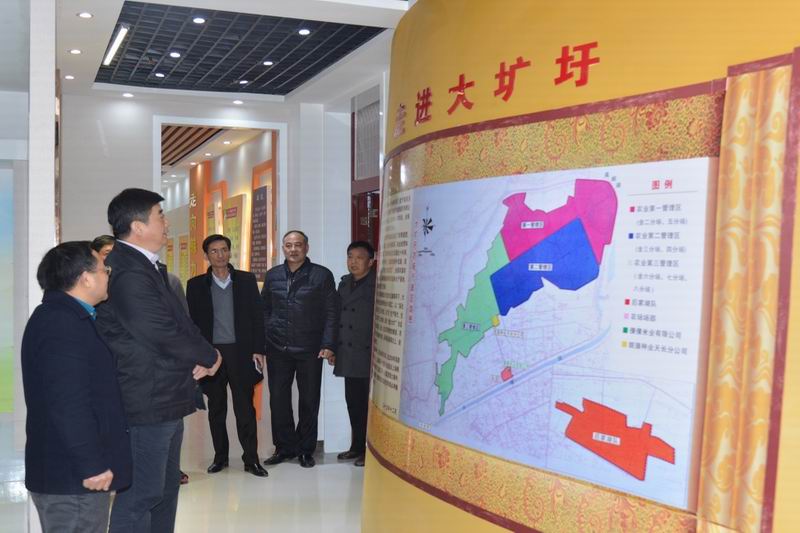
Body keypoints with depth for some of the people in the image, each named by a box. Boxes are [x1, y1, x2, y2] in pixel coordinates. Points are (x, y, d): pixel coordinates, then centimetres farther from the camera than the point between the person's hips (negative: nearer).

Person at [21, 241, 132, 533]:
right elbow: (68, 405, -26)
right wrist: (91, 465, -23)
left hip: (69, 469, 10)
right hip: (72, 476, -10)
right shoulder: (61, 325, -20)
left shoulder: (63, 317, 14)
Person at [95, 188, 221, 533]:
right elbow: (163, 334, -23)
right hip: (146, 404, -10)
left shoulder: (147, 267, 12)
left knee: (165, 488, 19)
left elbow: (178, 321, 13)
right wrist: (209, 357, -7)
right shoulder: (127, 273, -21)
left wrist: (199, 357, -4)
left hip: (164, 400, 10)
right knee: (141, 495, -1)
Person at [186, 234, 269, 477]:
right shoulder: (196, 285, 5)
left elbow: (257, 317, 5)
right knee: (216, 409, 9)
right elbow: (192, 321, 5)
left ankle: (251, 458, 7)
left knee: (245, 409, 1)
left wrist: (258, 350, -1)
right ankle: (220, 456, 21)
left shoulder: (246, 280, 5)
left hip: (241, 353, -1)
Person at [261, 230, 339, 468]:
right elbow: (264, 310, 12)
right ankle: (284, 447, 21)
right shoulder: (272, 276, 8)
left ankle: (306, 449, 20)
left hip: (310, 350, -2)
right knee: (278, 399, 6)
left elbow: (331, 312, -2)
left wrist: (328, 345, -9)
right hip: (277, 349, 3)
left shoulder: (322, 275, -2)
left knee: (309, 401, 6)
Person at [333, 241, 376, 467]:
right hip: (348, 356, 7)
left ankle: (371, 450, 13)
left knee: (369, 405, 2)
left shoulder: (377, 285, -9)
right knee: (353, 403, 14)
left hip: (369, 356, -7)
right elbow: (335, 316, 16)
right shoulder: (344, 283, 13)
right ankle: (357, 446, 26)